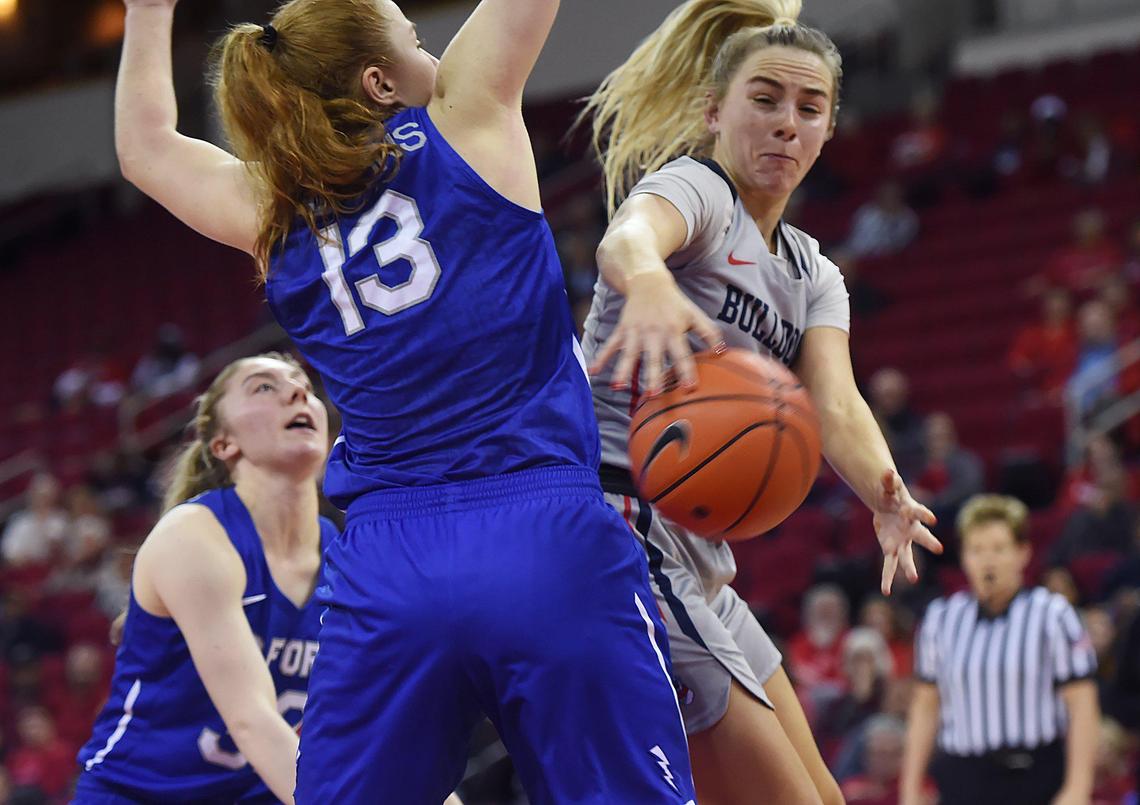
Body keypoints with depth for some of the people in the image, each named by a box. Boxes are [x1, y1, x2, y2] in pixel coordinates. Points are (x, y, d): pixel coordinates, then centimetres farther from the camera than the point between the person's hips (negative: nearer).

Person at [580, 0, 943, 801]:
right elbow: (627, 234, -33)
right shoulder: (693, 185, -5)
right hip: (622, 526, -9)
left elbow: (834, 404, -4)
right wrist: (648, 280, -59)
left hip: (697, 560, 9)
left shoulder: (811, 275, 17)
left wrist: (883, 492, -28)